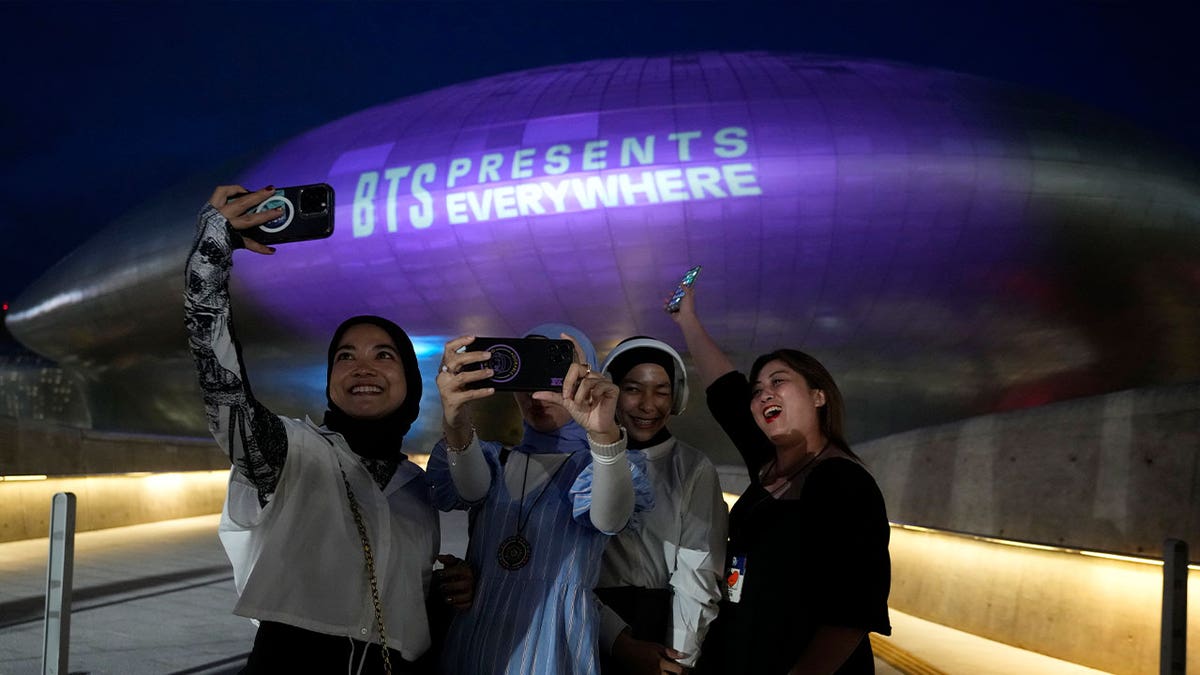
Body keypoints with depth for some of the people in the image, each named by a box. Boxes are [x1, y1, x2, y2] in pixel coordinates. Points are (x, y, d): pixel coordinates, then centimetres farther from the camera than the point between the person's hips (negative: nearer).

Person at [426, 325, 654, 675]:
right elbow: (473, 489, -16)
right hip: (468, 647, 3)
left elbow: (609, 518, -25)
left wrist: (605, 434, -45)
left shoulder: (599, 464, -2)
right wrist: (456, 423, -38)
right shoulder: (493, 459, 8)